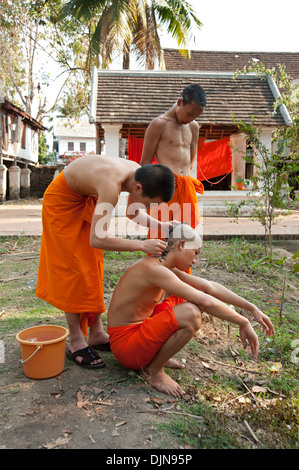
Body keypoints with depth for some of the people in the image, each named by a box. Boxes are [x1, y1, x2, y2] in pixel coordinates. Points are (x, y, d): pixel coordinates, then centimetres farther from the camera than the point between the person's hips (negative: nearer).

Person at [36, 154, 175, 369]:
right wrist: (142, 245, -42)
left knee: (93, 267, 7)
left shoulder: (138, 173, -15)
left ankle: (97, 334, 15)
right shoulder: (112, 185, -40)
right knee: (73, 270, -8)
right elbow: (97, 239, -44)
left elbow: (134, 213, 2)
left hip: (87, 198, 8)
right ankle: (76, 343, 2)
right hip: (62, 200, -8)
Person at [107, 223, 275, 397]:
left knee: (193, 300, 11)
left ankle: (157, 354, 12)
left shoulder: (165, 267, 6)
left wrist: (252, 308, 5)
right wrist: (244, 323, -18)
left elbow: (209, 287, 6)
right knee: (191, 314, -31)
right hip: (125, 343, -9)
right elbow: (206, 302, -30)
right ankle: (153, 370, -6)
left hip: (140, 329, 10)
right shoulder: (153, 269, -25)